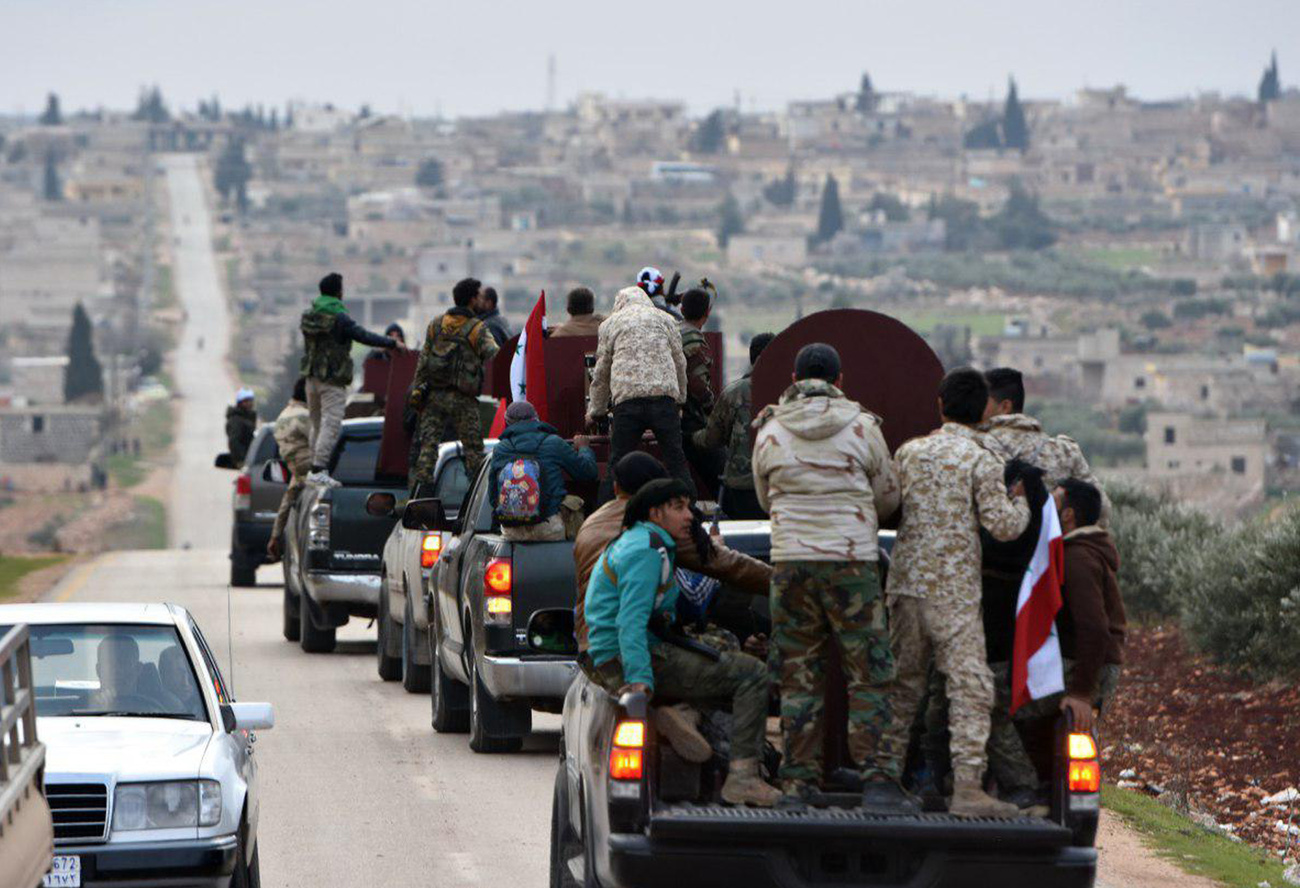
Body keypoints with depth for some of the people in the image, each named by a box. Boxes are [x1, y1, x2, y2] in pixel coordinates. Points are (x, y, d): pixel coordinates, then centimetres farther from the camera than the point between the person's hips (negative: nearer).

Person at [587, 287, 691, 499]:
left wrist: (595, 410, 28)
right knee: (676, 460, 4)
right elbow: (680, 363, 19)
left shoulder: (609, 324, 17)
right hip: (664, 396, 1)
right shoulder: (663, 319, 19)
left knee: (617, 465, 2)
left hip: (627, 398, -1)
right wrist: (680, 400, 29)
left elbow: (601, 373, 19)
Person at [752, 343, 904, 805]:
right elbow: (888, 496, 11)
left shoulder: (770, 433, 4)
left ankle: (798, 781, 6)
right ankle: (875, 775, -7)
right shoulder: (862, 427, 0)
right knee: (869, 673, 2)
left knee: (799, 676, 7)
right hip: (853, 559, -2)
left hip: (790, 559, 2)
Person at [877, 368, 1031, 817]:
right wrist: (1020, 502, 10)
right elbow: (1002, 526, -9)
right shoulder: (981, 461, -8)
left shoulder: (910, 451, 8)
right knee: (970, 687, -6)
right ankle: (966, 786, -14)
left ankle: (887, 772, 16)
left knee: (904, 680, 15)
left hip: (906, 581, 6)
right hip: (953, 590, -6)